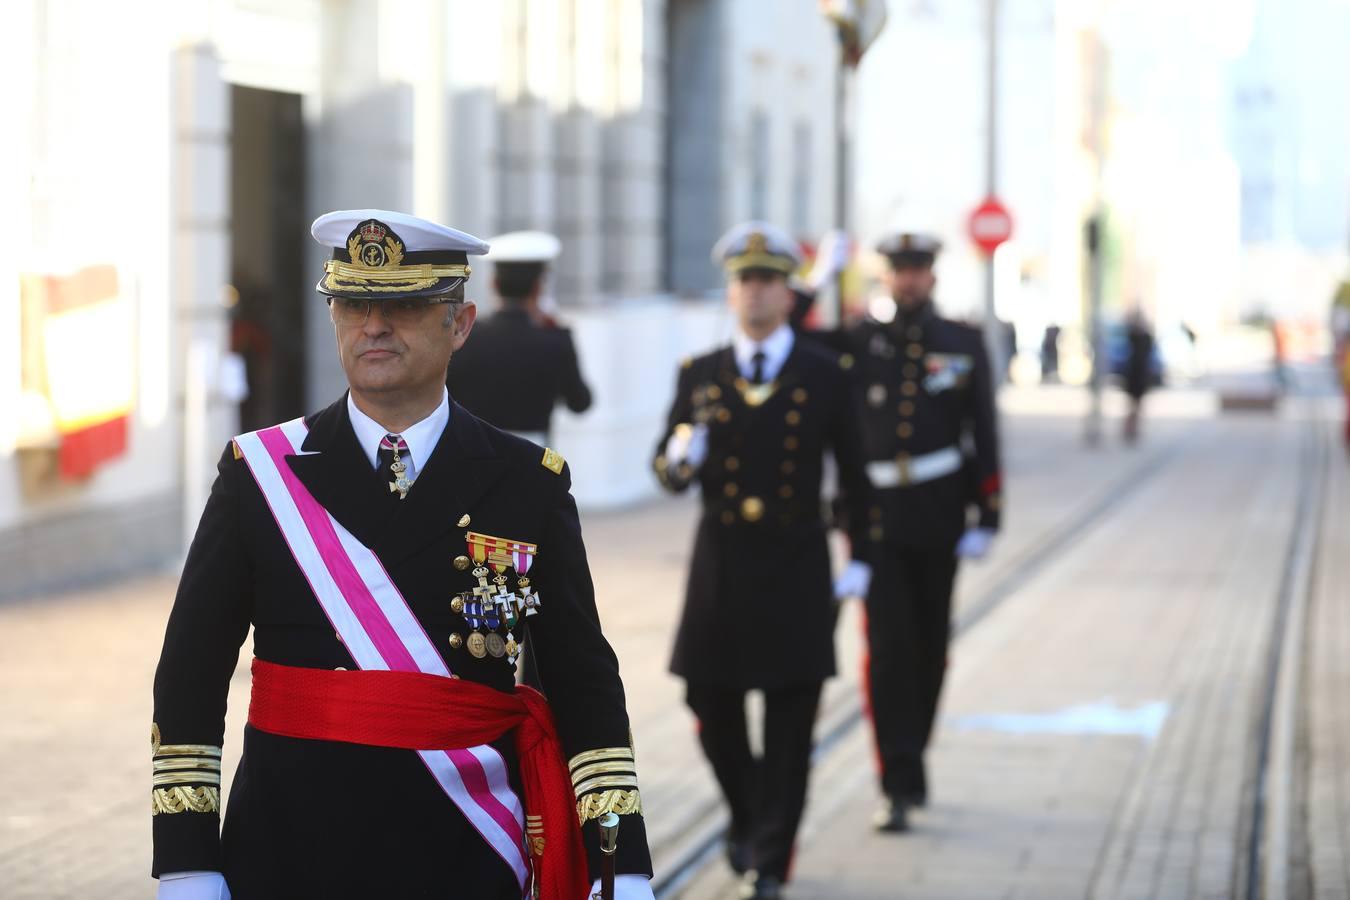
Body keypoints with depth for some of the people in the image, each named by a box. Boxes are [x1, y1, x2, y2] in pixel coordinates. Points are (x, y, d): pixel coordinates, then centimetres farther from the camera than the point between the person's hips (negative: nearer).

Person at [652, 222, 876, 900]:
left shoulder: (826, 377, 1)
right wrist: (680, 458, -20)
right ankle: (747, 817, 32)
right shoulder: (699, 376, 5)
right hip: (720, 567, 2)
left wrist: (862, 559, 4)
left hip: (795, 570, -2)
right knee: (713, 711, 6)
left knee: (790, 722, -2)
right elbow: (666, 473, 4)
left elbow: (855, 474, 6)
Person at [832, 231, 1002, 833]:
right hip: (878, 516, -1)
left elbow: (983, 436, 4)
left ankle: (909, 757, 30)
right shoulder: (859, 343, 5)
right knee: (887, 647, -9)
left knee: (929, 647, 11)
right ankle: (900, 785, -10)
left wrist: (986, 518, -2)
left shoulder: (964, 345, 5)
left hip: (938, 520, 1)